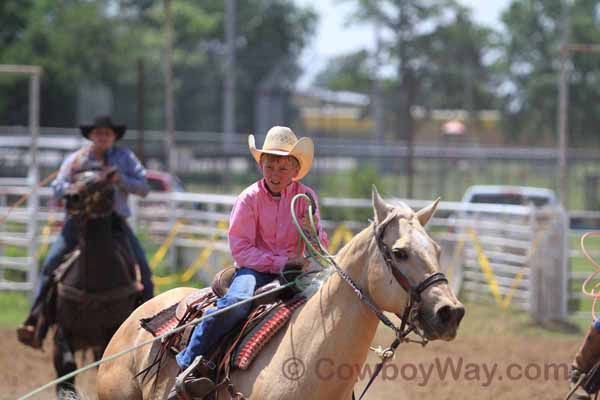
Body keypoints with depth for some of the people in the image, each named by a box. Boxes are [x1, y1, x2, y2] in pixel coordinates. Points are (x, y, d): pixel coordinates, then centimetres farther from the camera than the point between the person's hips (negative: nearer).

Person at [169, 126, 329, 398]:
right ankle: (187, 365, -27)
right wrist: (280, 263, -16)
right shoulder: (249, 199, -2)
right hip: (254, 268, -3)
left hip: (290, 270, 3)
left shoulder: (305, 197, 6)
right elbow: (240, 249, -7)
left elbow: (321, 249, 6)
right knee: (237, 302, -34)